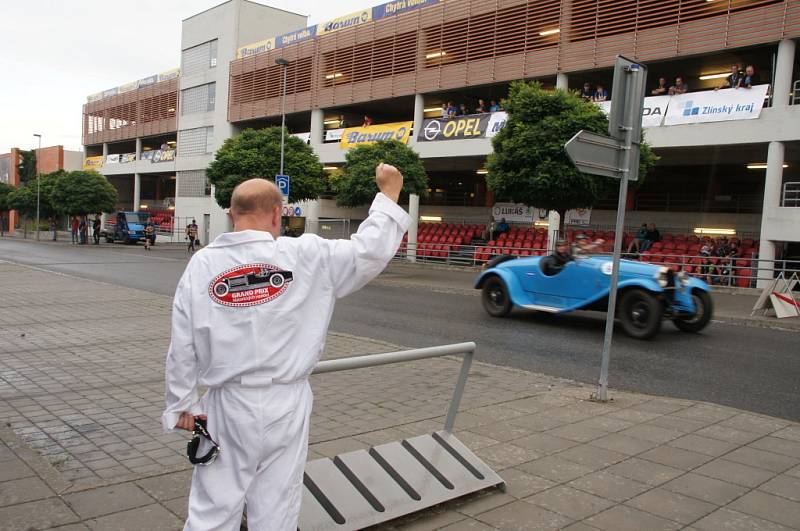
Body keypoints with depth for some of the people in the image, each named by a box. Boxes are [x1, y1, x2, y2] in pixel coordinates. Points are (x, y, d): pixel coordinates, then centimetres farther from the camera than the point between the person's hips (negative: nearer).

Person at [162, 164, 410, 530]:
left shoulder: (202, 264, -5)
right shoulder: (306, 257, -11)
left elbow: (183, 346, -2)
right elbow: (369, 251, -4)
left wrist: (182, 404, 9)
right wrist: (389, 191, 7)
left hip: (227, 405, 1)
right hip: (284, 405, -1)